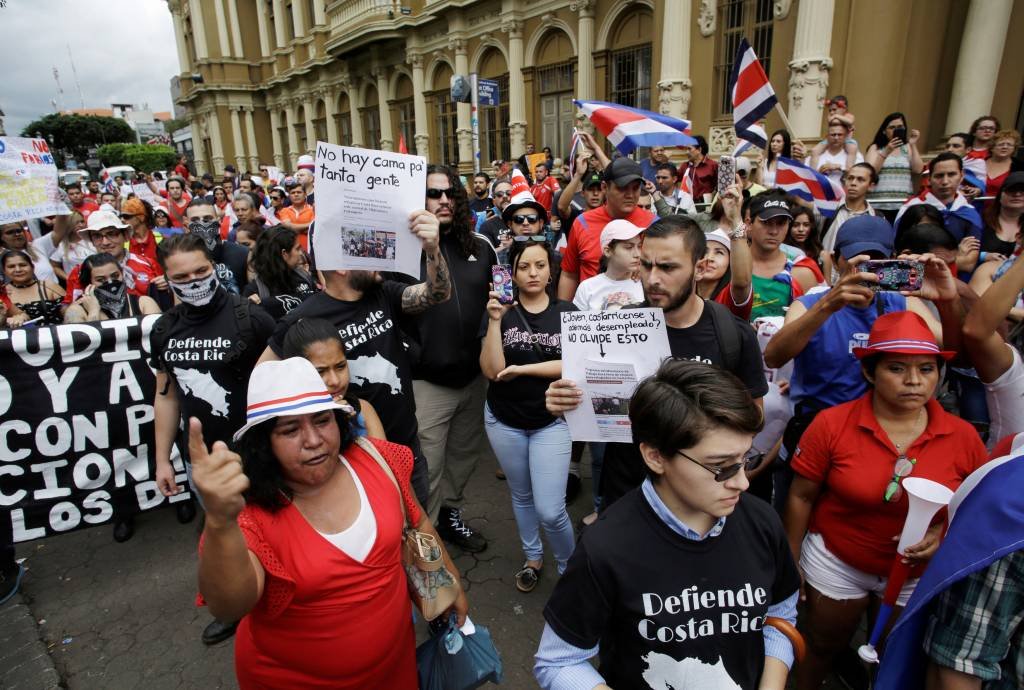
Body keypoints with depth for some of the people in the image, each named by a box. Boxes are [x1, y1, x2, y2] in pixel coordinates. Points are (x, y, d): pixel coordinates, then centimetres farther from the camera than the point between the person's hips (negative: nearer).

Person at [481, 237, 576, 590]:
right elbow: (492, 370, -15)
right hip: (504, 421, 2)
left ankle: (568, 566, 23)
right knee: (521, 495, 20)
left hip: (552, 421, -1)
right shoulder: (500, 311, -5)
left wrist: (521, 368, -17)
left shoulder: (566, 312, -4)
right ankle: (532, 558, 43)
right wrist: (496, 321, -23)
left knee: (550, 510, -6)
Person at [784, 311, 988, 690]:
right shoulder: (831, 424, -20)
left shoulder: (964, 436, -13)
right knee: (822, 647, 20)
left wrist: (944, 532, -19)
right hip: (835, 563, -2)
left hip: (921, 574, 2)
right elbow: (801, 497, -12)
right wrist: (790, 563, -6)